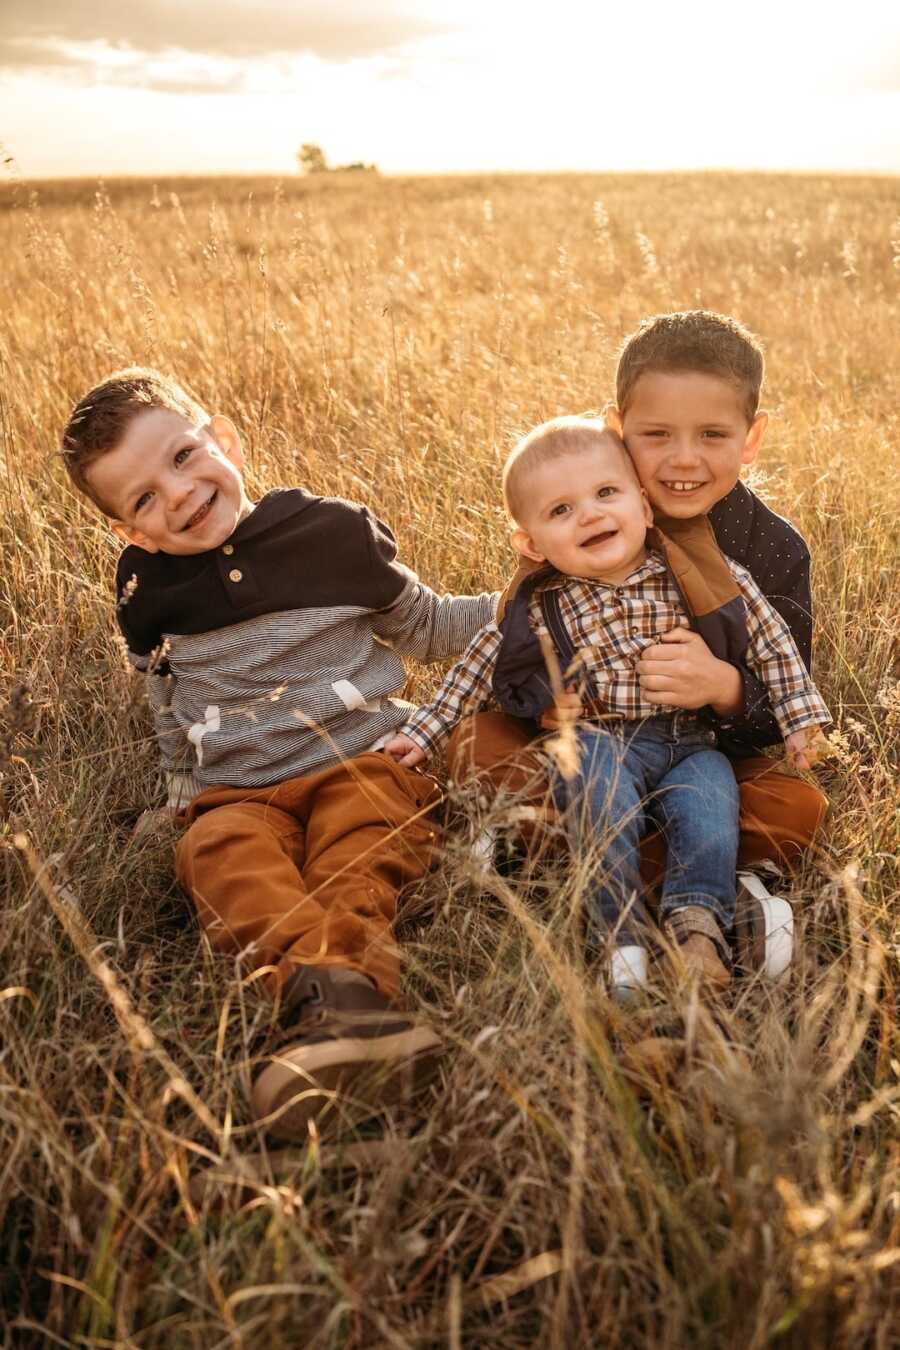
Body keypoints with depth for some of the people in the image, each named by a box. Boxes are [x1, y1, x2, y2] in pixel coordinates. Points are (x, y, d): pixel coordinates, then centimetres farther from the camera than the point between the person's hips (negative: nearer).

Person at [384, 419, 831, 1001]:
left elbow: (769, 639, 8)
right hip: (596, 743, -1)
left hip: (691, 743, 1)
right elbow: (477, 670, 10)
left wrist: (800, 714, 7)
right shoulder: (538, 609, -3)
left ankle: (698, 916, -26)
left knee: (710, 798, -27)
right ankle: (622, 933, -28)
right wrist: (425, 733, 9)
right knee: (600, 777, -31)